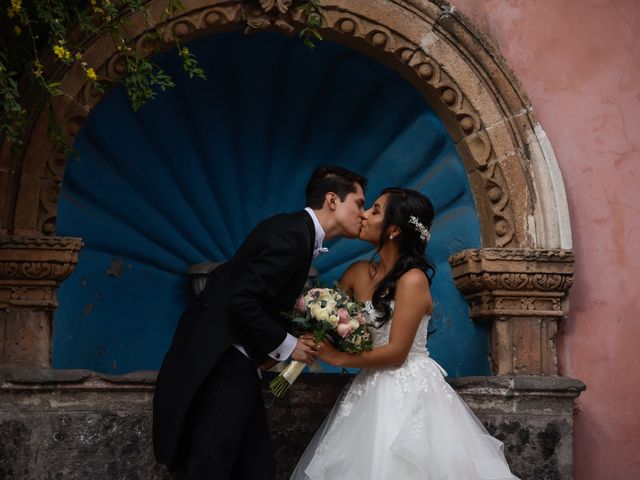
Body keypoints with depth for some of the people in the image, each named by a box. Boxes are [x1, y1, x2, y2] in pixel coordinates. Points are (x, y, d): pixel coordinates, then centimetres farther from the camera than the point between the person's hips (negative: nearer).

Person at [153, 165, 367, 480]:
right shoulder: (292, 234, -17)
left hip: (235, 362, 10)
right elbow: (241, 302, -23)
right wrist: (285, 345, -12)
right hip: (219, 362, -10)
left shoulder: (297, 231, 13)